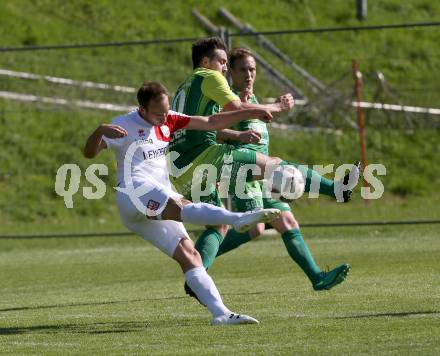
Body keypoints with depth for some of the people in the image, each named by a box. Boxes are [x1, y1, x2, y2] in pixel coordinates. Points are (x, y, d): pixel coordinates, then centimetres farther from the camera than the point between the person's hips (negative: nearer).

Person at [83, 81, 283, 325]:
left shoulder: (168, 120, 17)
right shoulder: (125, 125, -3)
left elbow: (210, 123, 20)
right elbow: (89, 152, -13)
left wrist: (250, 113, 15)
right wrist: (100, 131, -35)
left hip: (158, 209, 8)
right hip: (134, 193, -8)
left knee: (188, 255, -6)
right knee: (182, 207, -34)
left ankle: (220, 313, -14)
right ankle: (239, 219, -59)